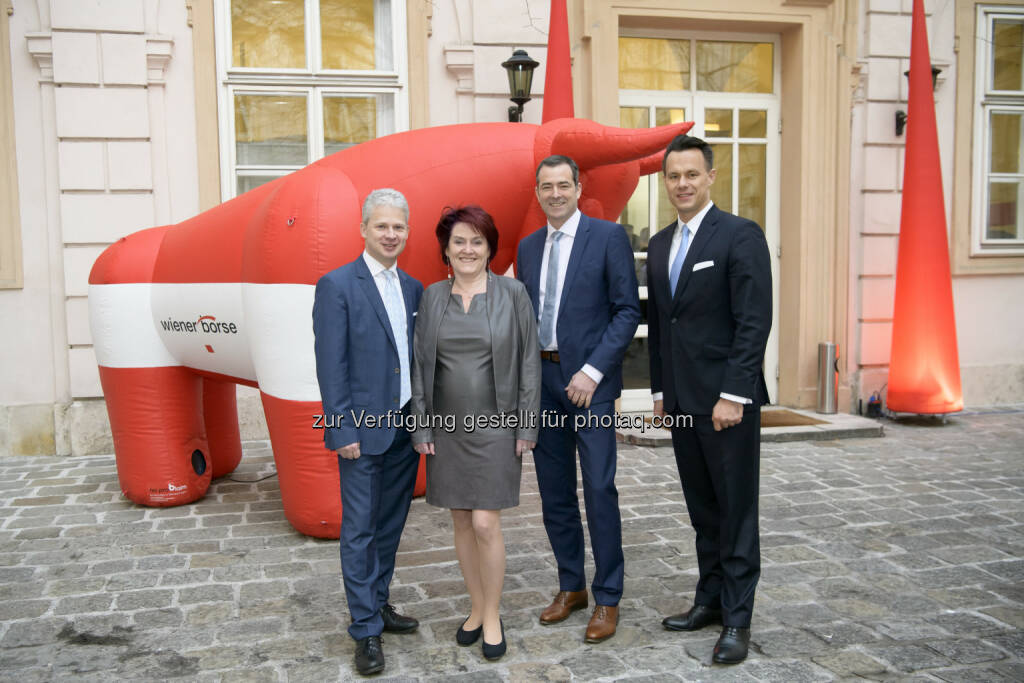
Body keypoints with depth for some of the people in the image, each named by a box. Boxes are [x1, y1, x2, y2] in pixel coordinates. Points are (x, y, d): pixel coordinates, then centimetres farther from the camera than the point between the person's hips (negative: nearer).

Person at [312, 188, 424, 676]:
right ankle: (366, 630, 11)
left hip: (406, 429, 6)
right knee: (360, 531, 2)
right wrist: (342, 430, -14)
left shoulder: (413, 289, 11)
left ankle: (378, 604, 32)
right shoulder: (337, 286, -8)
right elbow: (331, 366, -11)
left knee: (390, 525, 16)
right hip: (363, 430, -6)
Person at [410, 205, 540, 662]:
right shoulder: (433, 296, 4)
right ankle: (477, 608, 29)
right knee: (460, 522, 11)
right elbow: (420, 362, 6)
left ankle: (493, 617, 14)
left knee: (485, 524, -5)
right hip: (447, 427, 3)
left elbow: (528, 361, -3)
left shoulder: (512, 294, -3)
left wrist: (527, 426, -5)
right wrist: (421, 425, 2)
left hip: (495, 425, -3)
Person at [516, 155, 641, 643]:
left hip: (589, 380, -5)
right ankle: (571, 586, 26)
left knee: (599, 489, -3)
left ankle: (607, 598, 10)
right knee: (554, 491, 11)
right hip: (541, 379, 6)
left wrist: (593, 371, -15)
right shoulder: (528, 246, 13)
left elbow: (627, 311, -8)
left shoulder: (608, 237, -4)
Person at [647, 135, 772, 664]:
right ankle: (710, 600, 27)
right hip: (681, 401, 7)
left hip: (726, 399, -6)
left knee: (736, 510, 3)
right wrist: (661, 390, 15)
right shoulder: (660, 244, 13)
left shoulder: (741, 235, -8)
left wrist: (733, 394, -18)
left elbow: (755, 322, -14)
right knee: (703, 510, 15)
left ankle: (736, 619, 13)